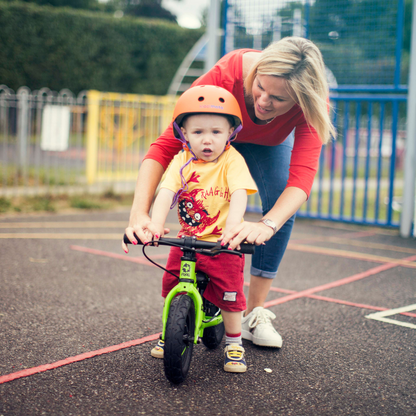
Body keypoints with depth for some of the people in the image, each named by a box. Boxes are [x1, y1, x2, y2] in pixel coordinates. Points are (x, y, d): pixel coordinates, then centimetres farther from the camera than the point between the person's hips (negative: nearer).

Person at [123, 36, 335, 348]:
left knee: (281, 209, -19)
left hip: (269, 143, 1)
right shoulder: (227, 75, -44)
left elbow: (302, 175, -50)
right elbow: (166, 145, -45)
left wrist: (267, 225, -70)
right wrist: (139, 212, -58)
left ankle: (255, 314, -6)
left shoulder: (312, 101, -39)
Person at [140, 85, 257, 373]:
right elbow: (167, 192, -17)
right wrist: (155, 224, -33)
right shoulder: (182, 161, -4)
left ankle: (234, 343, 15)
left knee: (229, 292, -6)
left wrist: (232, 228, -42)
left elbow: (239, 195, -25)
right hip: (187, 240, 3)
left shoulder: (232, 161, -12)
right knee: (172, 284, 7)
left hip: (222, 243, -3)